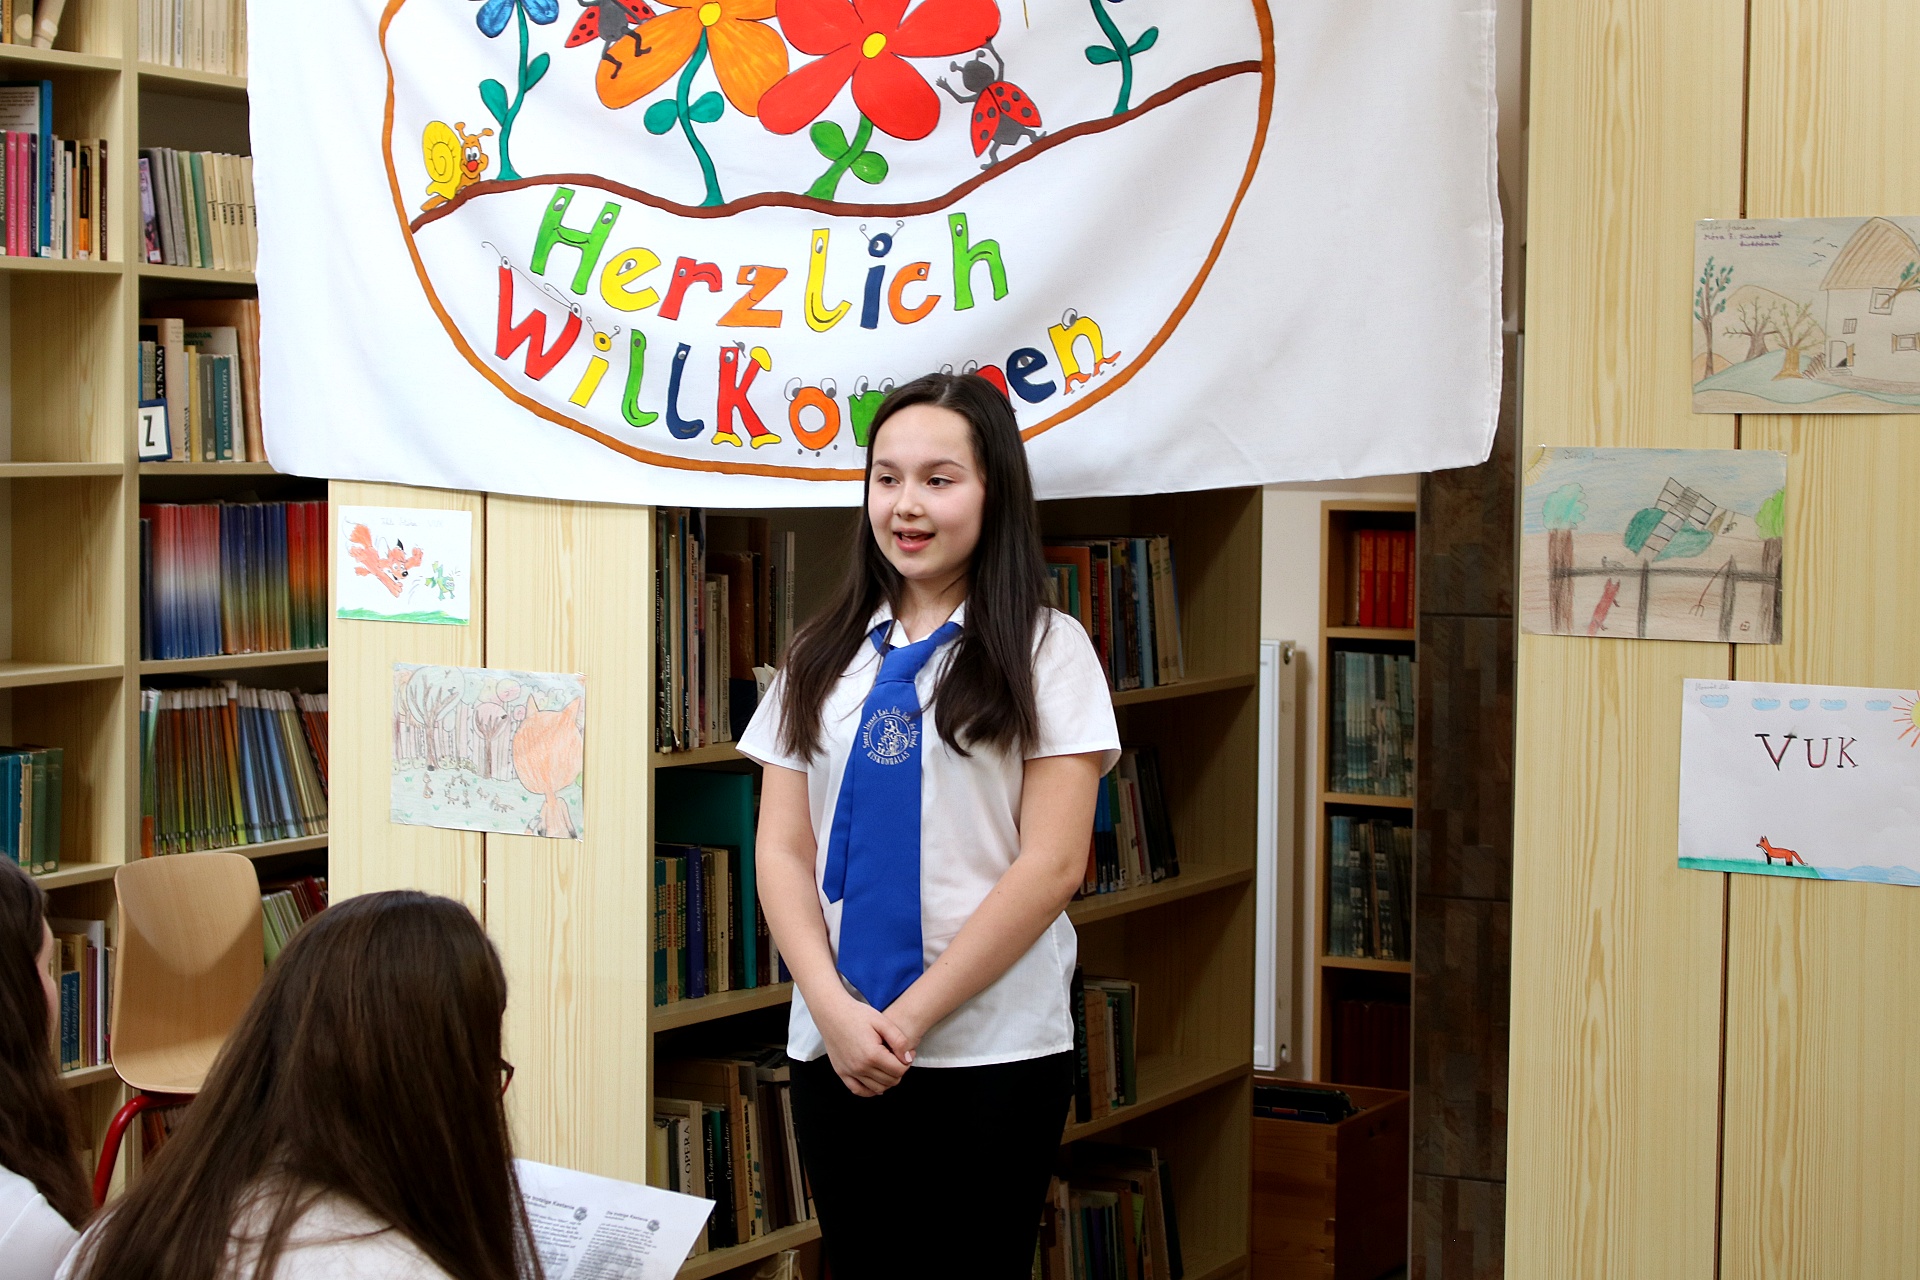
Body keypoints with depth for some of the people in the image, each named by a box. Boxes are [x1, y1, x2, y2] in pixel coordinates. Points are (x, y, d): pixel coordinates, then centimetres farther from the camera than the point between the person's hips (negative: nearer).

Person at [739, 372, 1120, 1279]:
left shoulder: (1046, 651, -1)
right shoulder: (824, 656, 10)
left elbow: (1052, 864, -9)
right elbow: (782, 851, 5)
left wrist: (909, 1018, -12)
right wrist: (834, 1010, -11)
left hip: (992, 1052, -3)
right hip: (836, 1047, 3)